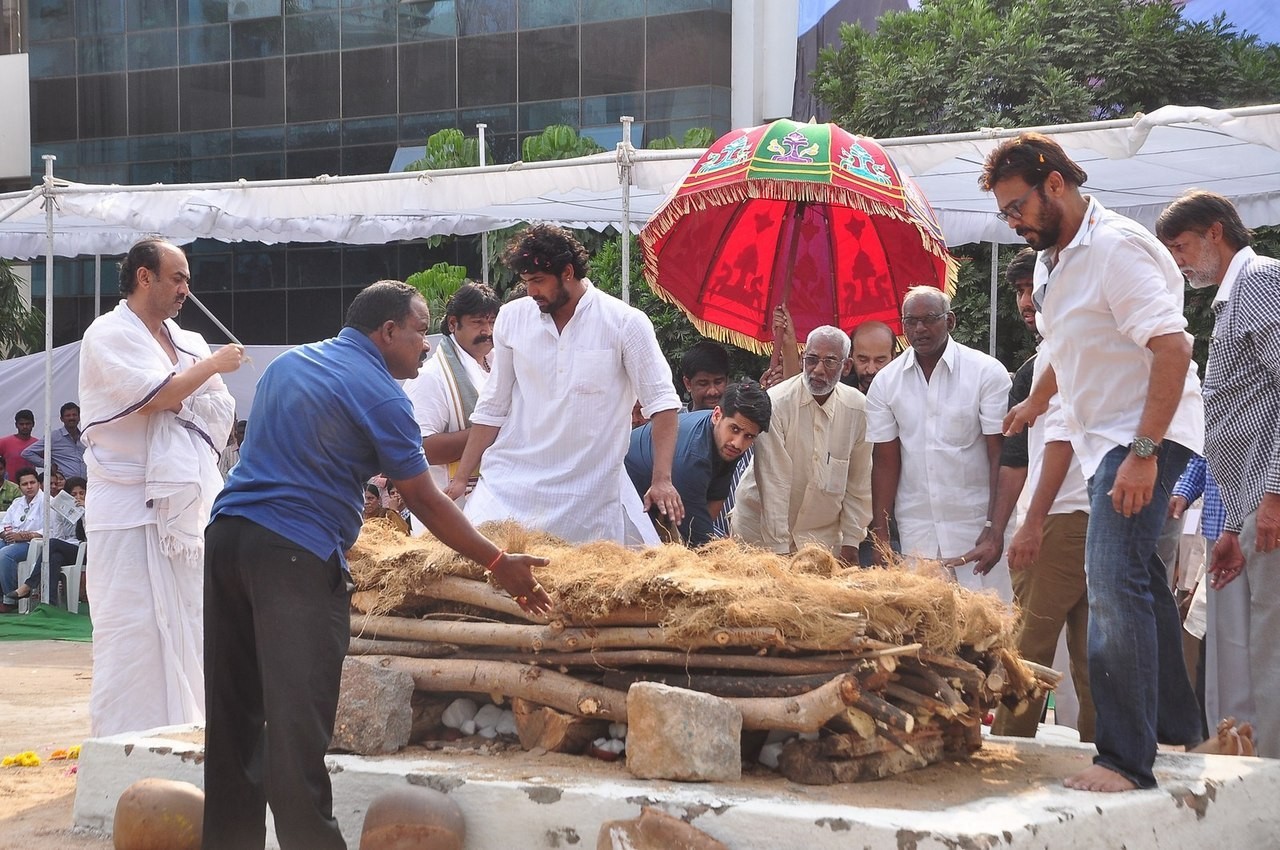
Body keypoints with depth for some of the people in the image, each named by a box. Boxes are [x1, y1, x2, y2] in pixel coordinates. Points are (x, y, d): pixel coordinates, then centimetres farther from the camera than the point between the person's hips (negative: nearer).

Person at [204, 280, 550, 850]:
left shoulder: (286, 364, 20)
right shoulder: (378, 392, -3)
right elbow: (426, 503, -3)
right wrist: (499, 565, 3)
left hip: (226, 533, 8)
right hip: (297, 556, -8)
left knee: (233, 716, 11)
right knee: (297, 727, -9)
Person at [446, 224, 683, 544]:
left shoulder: (625, 323, -5)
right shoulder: (512, 317, 5)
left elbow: (662, 401, -5)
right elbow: (492, 408, 12)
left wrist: (662, 480, -16)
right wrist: (461, 478, 9)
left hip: (593, 492, -2)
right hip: (511, 484, 3)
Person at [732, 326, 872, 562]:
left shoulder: (858, 408, -5)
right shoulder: (776, 403, -16)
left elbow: (859, 480, 3)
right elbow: (773, 483, -17)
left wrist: (851, 541, 3)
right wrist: (778, 549, -17)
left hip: (825, 535, 3)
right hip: (760, 531, -3)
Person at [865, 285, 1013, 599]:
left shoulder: (987, 372, -3)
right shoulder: (885, 382, 6)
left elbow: (1000, 456, -7)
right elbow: (886, 462, 7)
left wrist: (995, 528, -15)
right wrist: (880, 532, 1)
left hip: (977, 522, -3)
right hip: (916, 530, 3)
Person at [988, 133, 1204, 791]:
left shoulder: (1116, 248, -18)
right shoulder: (1051, 261, 12)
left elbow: (1173, 350, -26)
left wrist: (1143, 453, -29)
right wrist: (1034, 403, 45)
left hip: (1144, 439, -10)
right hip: (1104, 441, 10)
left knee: (1115, 584, -16)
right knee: (1137, 584, 17)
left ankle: (1127, 759, -15)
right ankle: (1179, 727, 30)